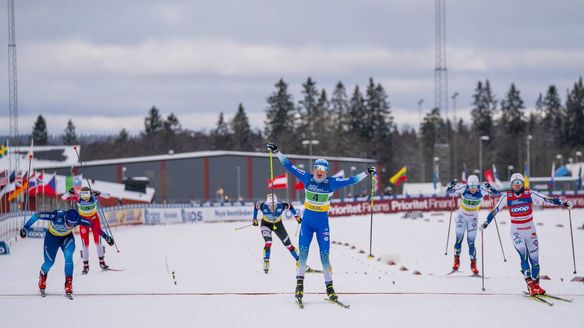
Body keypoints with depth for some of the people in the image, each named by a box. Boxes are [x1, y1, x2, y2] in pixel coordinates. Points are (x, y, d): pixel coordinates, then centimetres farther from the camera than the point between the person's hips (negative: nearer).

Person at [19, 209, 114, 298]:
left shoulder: (78, 219, -32)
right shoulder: (56, 216, -39)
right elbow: (36, 216, -28)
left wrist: (106, 237, -14)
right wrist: (25, 229, -24)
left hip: (67, 237, 1)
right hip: (52, 236, -1)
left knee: (68, 256, -25)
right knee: (49, 262, -5)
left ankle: (68, 284, -17)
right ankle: (42, 277, 30)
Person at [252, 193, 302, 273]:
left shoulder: (281, 206, -32)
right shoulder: (263, 206, -31)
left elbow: (290, 206, -10)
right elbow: (256, 206, -8)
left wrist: (296, 216, -7)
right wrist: (254, 219, -3)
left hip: (278, 224, 1)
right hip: (266, 224, -1)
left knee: (288, 244, 5)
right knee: (268, 243, -24)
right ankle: (266, 262, -7)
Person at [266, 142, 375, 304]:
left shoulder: (332, 182, -5)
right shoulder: (307, 178, -2)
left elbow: (351, 180, -3)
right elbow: (290, 167, 0)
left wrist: (366, 173, -10)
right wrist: (276, 152, -3)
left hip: (322, 221, -1)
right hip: (307, 220, 1)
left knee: (324, 256, -2)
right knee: (303, 252, -7)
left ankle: (329, 287, 7)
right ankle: (300, 284, 3)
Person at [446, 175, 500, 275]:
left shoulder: (481, 190, -23)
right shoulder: (463, 189, -21)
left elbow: (496, 194, -22)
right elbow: (449, 193, -12)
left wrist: (490, 189, -41)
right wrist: (452, 186, -31)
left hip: (473, 218, 0)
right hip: (462, 216, 0)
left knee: (471, 242, -4)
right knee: (459, 238, -3)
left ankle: (473, 265, 6)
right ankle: (456, 261, 13)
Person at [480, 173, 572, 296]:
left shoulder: (530, 194, -5)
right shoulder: (506, 197, -5)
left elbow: (548, 199, -5)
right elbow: (495, 210, 3)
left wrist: (563, 203, -12)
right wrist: (486, 223, 1)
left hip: (530, 230, 2)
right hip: (516, 231, -2)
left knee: (534, 258, 2)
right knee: (524, 256, -20)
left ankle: (536, 285, 13)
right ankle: (529, 284, -21)